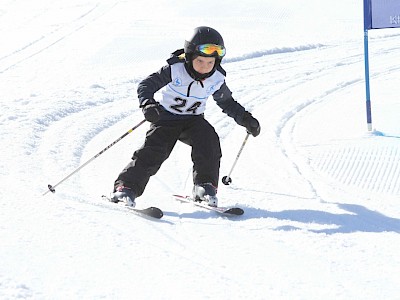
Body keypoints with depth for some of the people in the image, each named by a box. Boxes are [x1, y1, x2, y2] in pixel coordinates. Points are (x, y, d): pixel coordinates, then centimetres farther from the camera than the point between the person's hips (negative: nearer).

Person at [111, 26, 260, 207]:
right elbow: (146, 85, -18)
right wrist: (147, 104, -37)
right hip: (166, 117, -3)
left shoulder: (217, 80, -7)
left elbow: (227, 103, 11)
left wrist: (246, 119, 0)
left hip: (193, 120, 3)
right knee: (154, 150, -20)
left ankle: (204, 187, -17)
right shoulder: (175, 69, -20)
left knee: (208, 141, -24)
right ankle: (126, 187, -17)